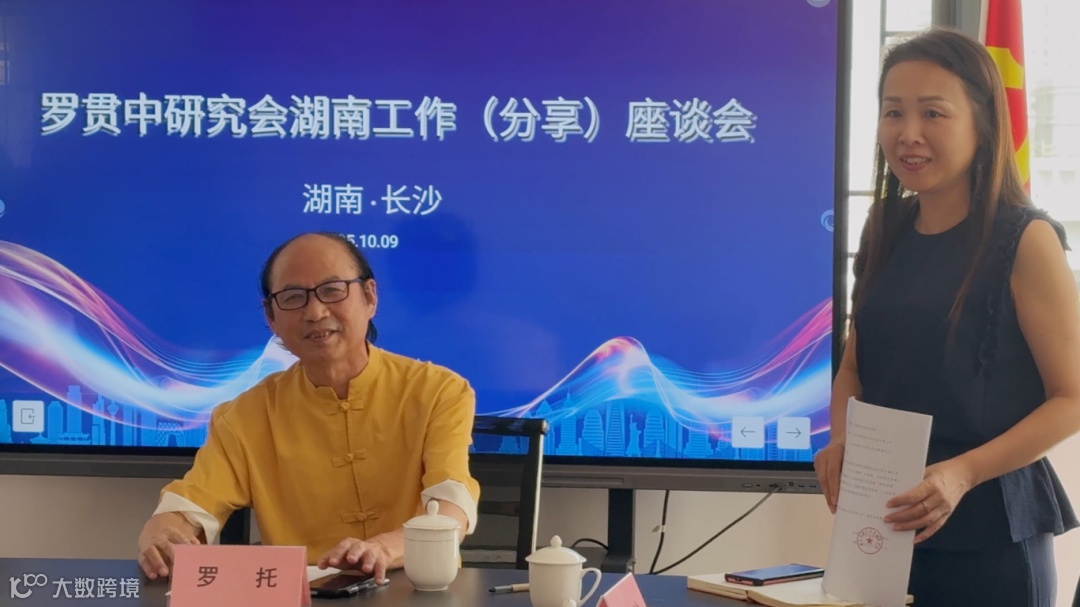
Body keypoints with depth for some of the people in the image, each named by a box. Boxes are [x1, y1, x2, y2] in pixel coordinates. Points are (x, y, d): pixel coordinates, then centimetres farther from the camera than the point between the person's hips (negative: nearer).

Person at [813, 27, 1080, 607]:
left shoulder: (1025, 239, -10)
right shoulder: (885, 234, 6)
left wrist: (963, 473, -22)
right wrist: (839, 442, -4)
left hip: (987, 532, -5)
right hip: (883, 525, 5)